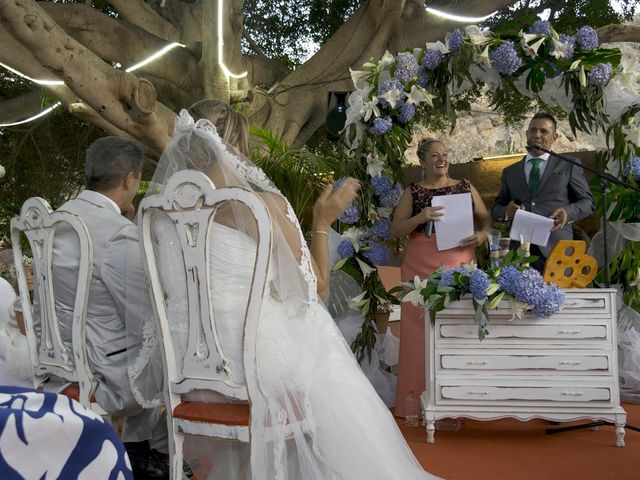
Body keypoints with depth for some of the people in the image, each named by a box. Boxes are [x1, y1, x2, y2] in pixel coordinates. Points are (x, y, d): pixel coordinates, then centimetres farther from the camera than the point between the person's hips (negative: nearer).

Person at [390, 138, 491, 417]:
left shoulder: (466, 187, 13)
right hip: (421, 266, -1)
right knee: (421, 329, -3)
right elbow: (395, 230, 3)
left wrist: (482, 234, -10)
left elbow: (486, 219, 11)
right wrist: (419, 218, -14)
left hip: (460, 265, 1)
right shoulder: (413, 192, 8)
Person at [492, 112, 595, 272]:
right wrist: (507, 211, -6)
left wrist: (568, 211, -12)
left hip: (556, 250, -2)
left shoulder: (569, 165, 10)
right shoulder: (510, 172, 18)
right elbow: (496, 209, 18)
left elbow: (588, 202, 9)